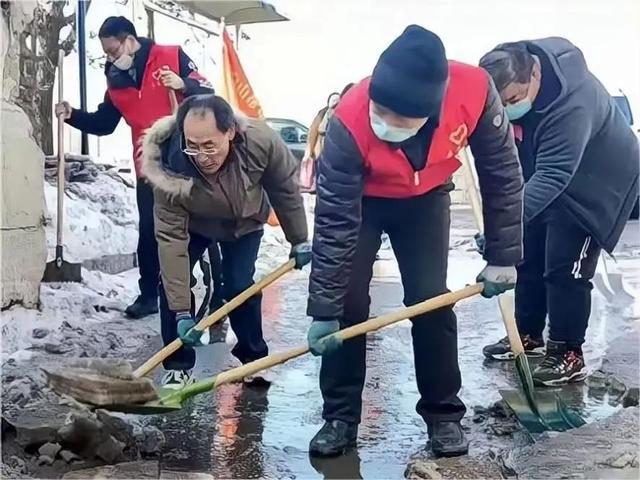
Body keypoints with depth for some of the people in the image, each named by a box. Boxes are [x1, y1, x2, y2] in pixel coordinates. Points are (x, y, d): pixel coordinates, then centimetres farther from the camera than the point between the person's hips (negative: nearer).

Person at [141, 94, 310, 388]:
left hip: (245, 222, 0)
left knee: (240, 287, -11)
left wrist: (298, 241, -6)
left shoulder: (261, 141, -39)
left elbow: (285, 189, -19)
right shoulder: (170, 168, -40)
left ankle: (253, 358, 14)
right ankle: (178, 366, 1)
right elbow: (171, 239, -36)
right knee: (170, 283, -14)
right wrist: (182, 312, -36)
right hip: (193, 224, 0)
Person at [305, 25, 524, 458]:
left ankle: (443, 413, 14)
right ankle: (340, 416, 9)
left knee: (431, 300, -4)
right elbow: (335, 223, -30)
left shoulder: (474, 91, -35)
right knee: (347, 303, -7)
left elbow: (502, 172, -18)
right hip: (360, 199, -1)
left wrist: (503, 256, -13)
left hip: (426, 199, 1)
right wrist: (324, 310, -27)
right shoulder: (350, 122, -39)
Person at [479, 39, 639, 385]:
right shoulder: (507, 77, -18)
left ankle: (568, 353, 5)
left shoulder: (572, 102, -40)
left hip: (596, 182, -7)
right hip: (543, 177, 8)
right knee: (528, 257, 12)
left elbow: (553, 176, -46)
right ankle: (528, 334, 27)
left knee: (565, 269, -9)